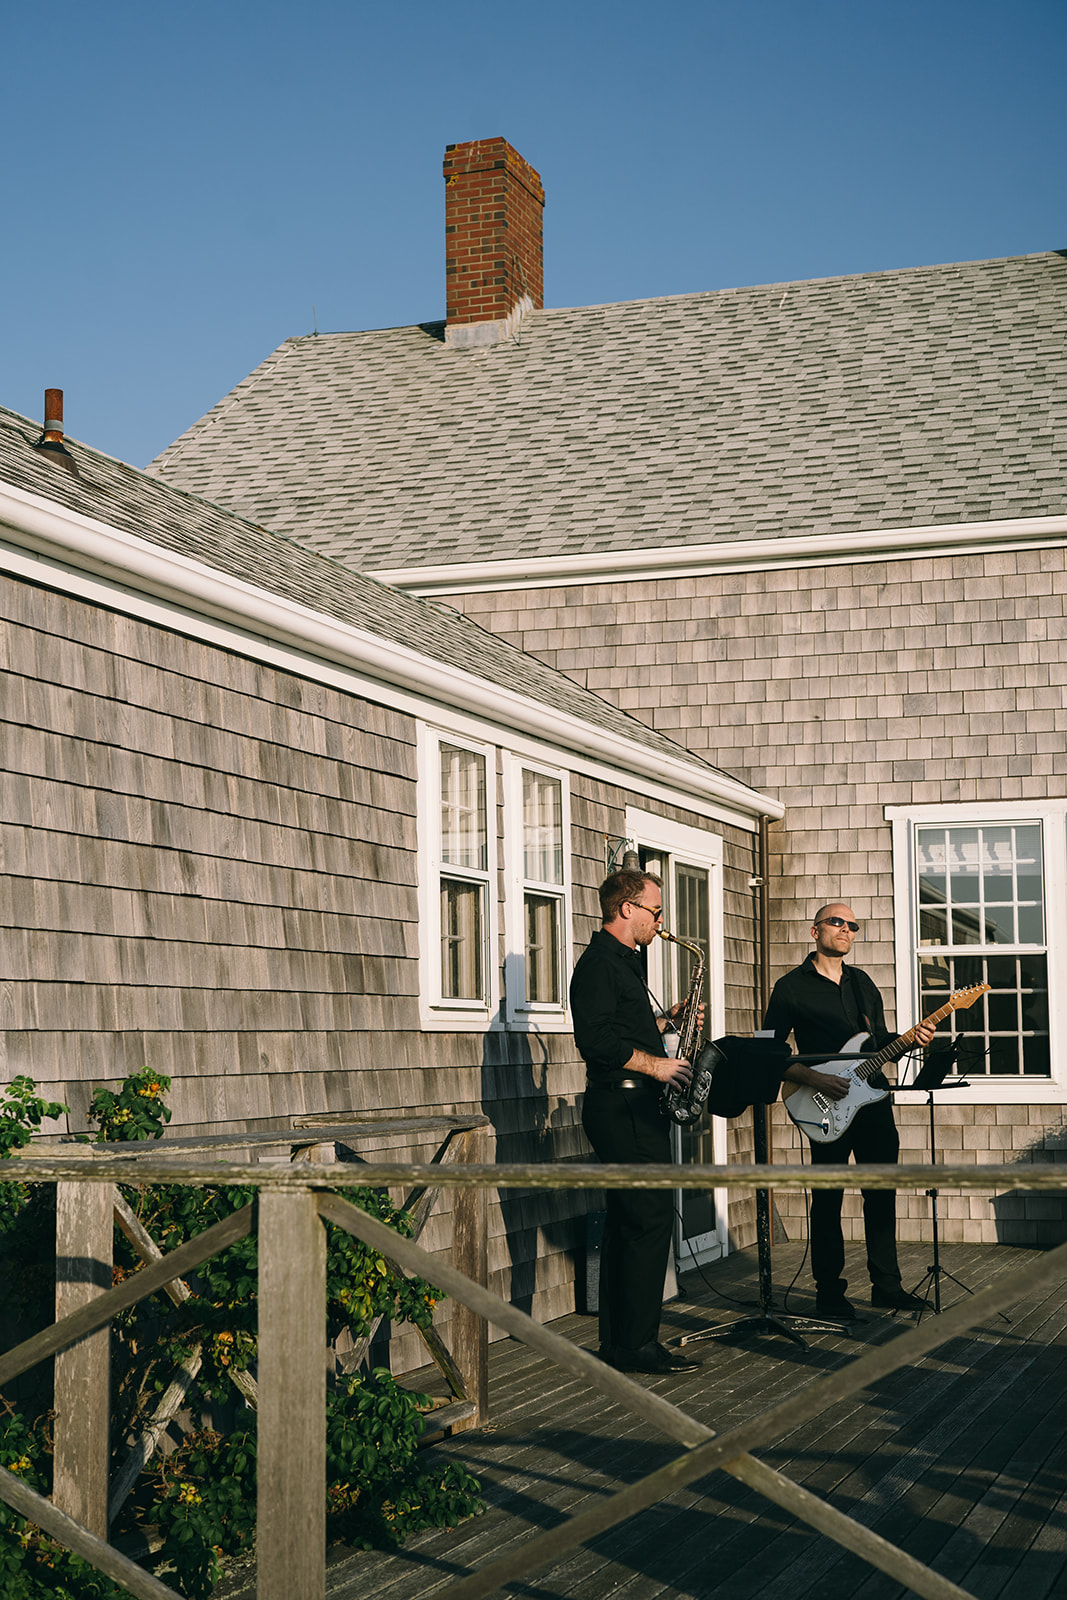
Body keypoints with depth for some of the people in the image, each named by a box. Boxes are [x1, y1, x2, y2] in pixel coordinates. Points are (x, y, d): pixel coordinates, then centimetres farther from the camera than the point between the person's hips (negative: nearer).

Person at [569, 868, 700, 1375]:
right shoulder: (599, 964, -12)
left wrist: (665, 1021, 15)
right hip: (622, 1107, -11)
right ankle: (637, 1345, -8)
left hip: (633, 1109, 11)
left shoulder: (621, 962, 21)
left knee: (628, 1222, 11)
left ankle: (618, 1342, 15)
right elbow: (597, 1040, -22)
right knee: (651, 1218, -11)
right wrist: (655, 1064, -18)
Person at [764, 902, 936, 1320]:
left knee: (882, 1195, 9)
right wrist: (816, 1079, -18)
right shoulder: (792, 987, -3)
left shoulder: (863, 983, 16)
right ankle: (829, 1293, 8)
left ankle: (887, 1286, 19)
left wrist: (911, 1038, 1)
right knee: (828, 1199, -2)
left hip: (874, 1100, 6)